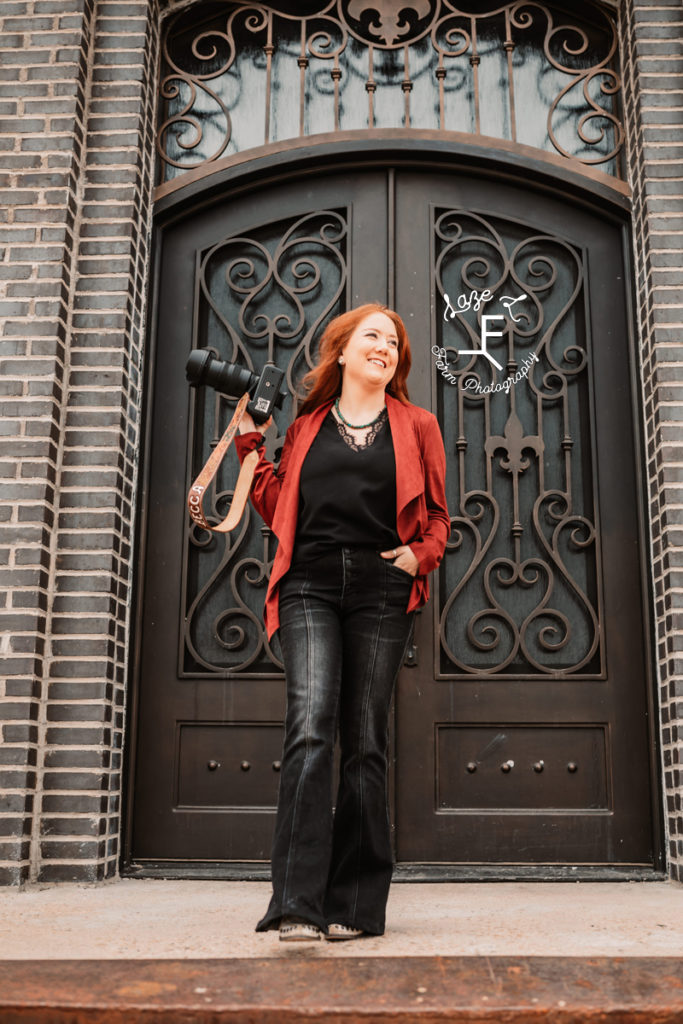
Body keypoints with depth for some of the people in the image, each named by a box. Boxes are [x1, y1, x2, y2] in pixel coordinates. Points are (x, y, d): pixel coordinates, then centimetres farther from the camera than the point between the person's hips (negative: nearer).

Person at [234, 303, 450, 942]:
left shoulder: (416, 427, 15)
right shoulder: (306, 427, 18)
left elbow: (436, 515, 17)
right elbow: (279, 511, 17)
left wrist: (420, 553, -3)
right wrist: (250, 446, 13)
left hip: (380, 592, 0)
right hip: (309, 588, 0)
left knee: (364, 742, 1)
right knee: (310, 728, -16)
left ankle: (355, 904, 9)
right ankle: (299, 903, -15)